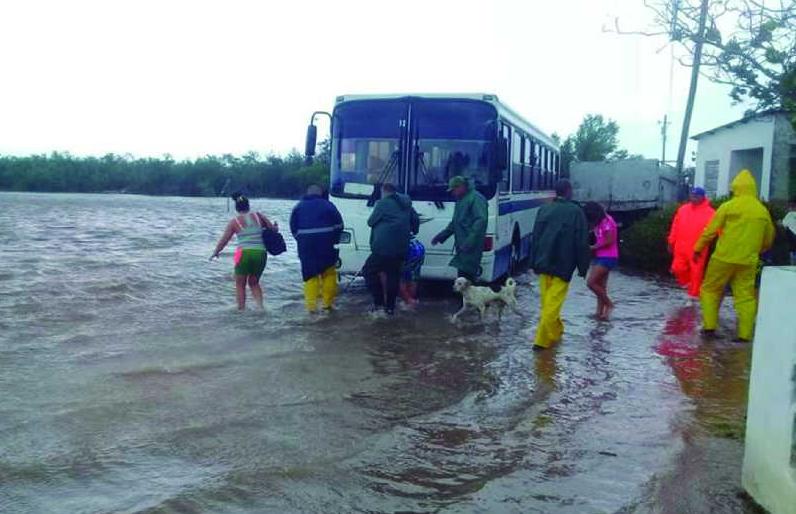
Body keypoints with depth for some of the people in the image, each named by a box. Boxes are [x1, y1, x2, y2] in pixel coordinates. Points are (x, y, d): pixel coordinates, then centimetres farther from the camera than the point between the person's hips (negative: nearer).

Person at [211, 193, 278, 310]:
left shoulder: (234, 222, 2)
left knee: (240, 284, 14)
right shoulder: (258, 216, 6)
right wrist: (276, 227, 33)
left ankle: (241, 309, 9)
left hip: (244, 253, -3)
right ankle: (260, 305, 4)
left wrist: (215, 252, 19)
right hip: (261, 253, 3)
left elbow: (224, 240, 5)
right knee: (254, 282, 21)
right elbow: (273, 229, 10)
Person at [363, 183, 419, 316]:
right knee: (393, 277, 15)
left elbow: (371, 222, 0)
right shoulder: (406, 205, 16)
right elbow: (415, 220, 22)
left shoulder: (383, 203, -5)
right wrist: (412, 232, 39)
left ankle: (379, 303, -1)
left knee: (369, 271, 5)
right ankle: (390, 307, 18)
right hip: (401, 249, 7)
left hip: (384, 248, -7)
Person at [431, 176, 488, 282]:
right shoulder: (460, 200, 23)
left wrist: (469, 241, -29)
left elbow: (481, 220, -22)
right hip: (462, 247, 10)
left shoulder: (476, 198, -10)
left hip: (471, 249, -10)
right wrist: (441, 236, 25)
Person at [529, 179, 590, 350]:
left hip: (544, 263, 5)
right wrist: (583, 267, 0)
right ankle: (542, 339, -5)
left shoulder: (543, 209, 5)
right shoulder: (576, 212, -8)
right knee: (553, 303, -3)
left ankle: (555, 332, 31)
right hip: (563, 265, -5)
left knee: (547, 301, 16)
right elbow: (582, 242, -7)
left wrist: (535, 263, 16)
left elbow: (535, 238, 9)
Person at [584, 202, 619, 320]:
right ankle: (600, 312, 9)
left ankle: (609, 304, 0)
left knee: (591, 282, -13)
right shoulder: (600, 222, 14)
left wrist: (593, 248, -10)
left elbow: (609, 241, -19)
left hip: (607, 258, -9)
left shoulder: (607, 221, -14)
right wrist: (593, 248, -5)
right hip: (599, 257, 9)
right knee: (600, 285, 7)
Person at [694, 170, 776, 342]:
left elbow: (710, 231, -3)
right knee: (745, 296, 8)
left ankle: (709, 326, 7)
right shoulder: (763, 210, 7)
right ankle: (745, 334, 5)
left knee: (710, 290, 11)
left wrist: (698, 249, 7)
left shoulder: (728, 206, -5)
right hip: (748, 261, 3)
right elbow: (768, 239, 16)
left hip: (724, 258, -3)